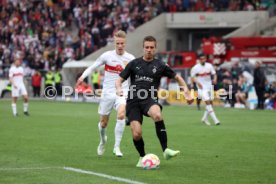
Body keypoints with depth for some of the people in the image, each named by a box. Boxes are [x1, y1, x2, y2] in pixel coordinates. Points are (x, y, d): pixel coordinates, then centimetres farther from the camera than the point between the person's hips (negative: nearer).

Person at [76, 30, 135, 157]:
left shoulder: (130, 58, 0)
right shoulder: (107, 56, -3)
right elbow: (93, 67, 4)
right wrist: (83, 76, -11)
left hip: (122, 93, -1)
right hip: (107, 93, 1)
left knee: (121, 114, -28)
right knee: (103, 123, 6)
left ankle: (117, 147, -20)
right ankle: (103, 141, 41)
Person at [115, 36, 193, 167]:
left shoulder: (160, 65, 9)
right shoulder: (134, 63, 10)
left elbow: (177, 77, 19)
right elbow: (119, 80, 11)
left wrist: (186, 92, 6)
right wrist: (119, 89, -12)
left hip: (149, 99, -1)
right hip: (133, 101, 1)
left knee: (157, 115, -37)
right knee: (136, 134, -14)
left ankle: (165, 150, -33)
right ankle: (142, 157, 16)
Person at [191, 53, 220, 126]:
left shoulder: (209, 66, 2)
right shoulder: (195, 68, -8)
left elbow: (214, 74, 8)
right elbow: (192, 77, -4)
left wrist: (214, 79, -14)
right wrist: (197, 82, -22)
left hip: (209, 86, 5)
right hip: (202, 87, -5)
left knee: (210, 103, 8)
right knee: (208, 102, -15)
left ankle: (205, 118, 26)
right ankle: (215, 120, -18)